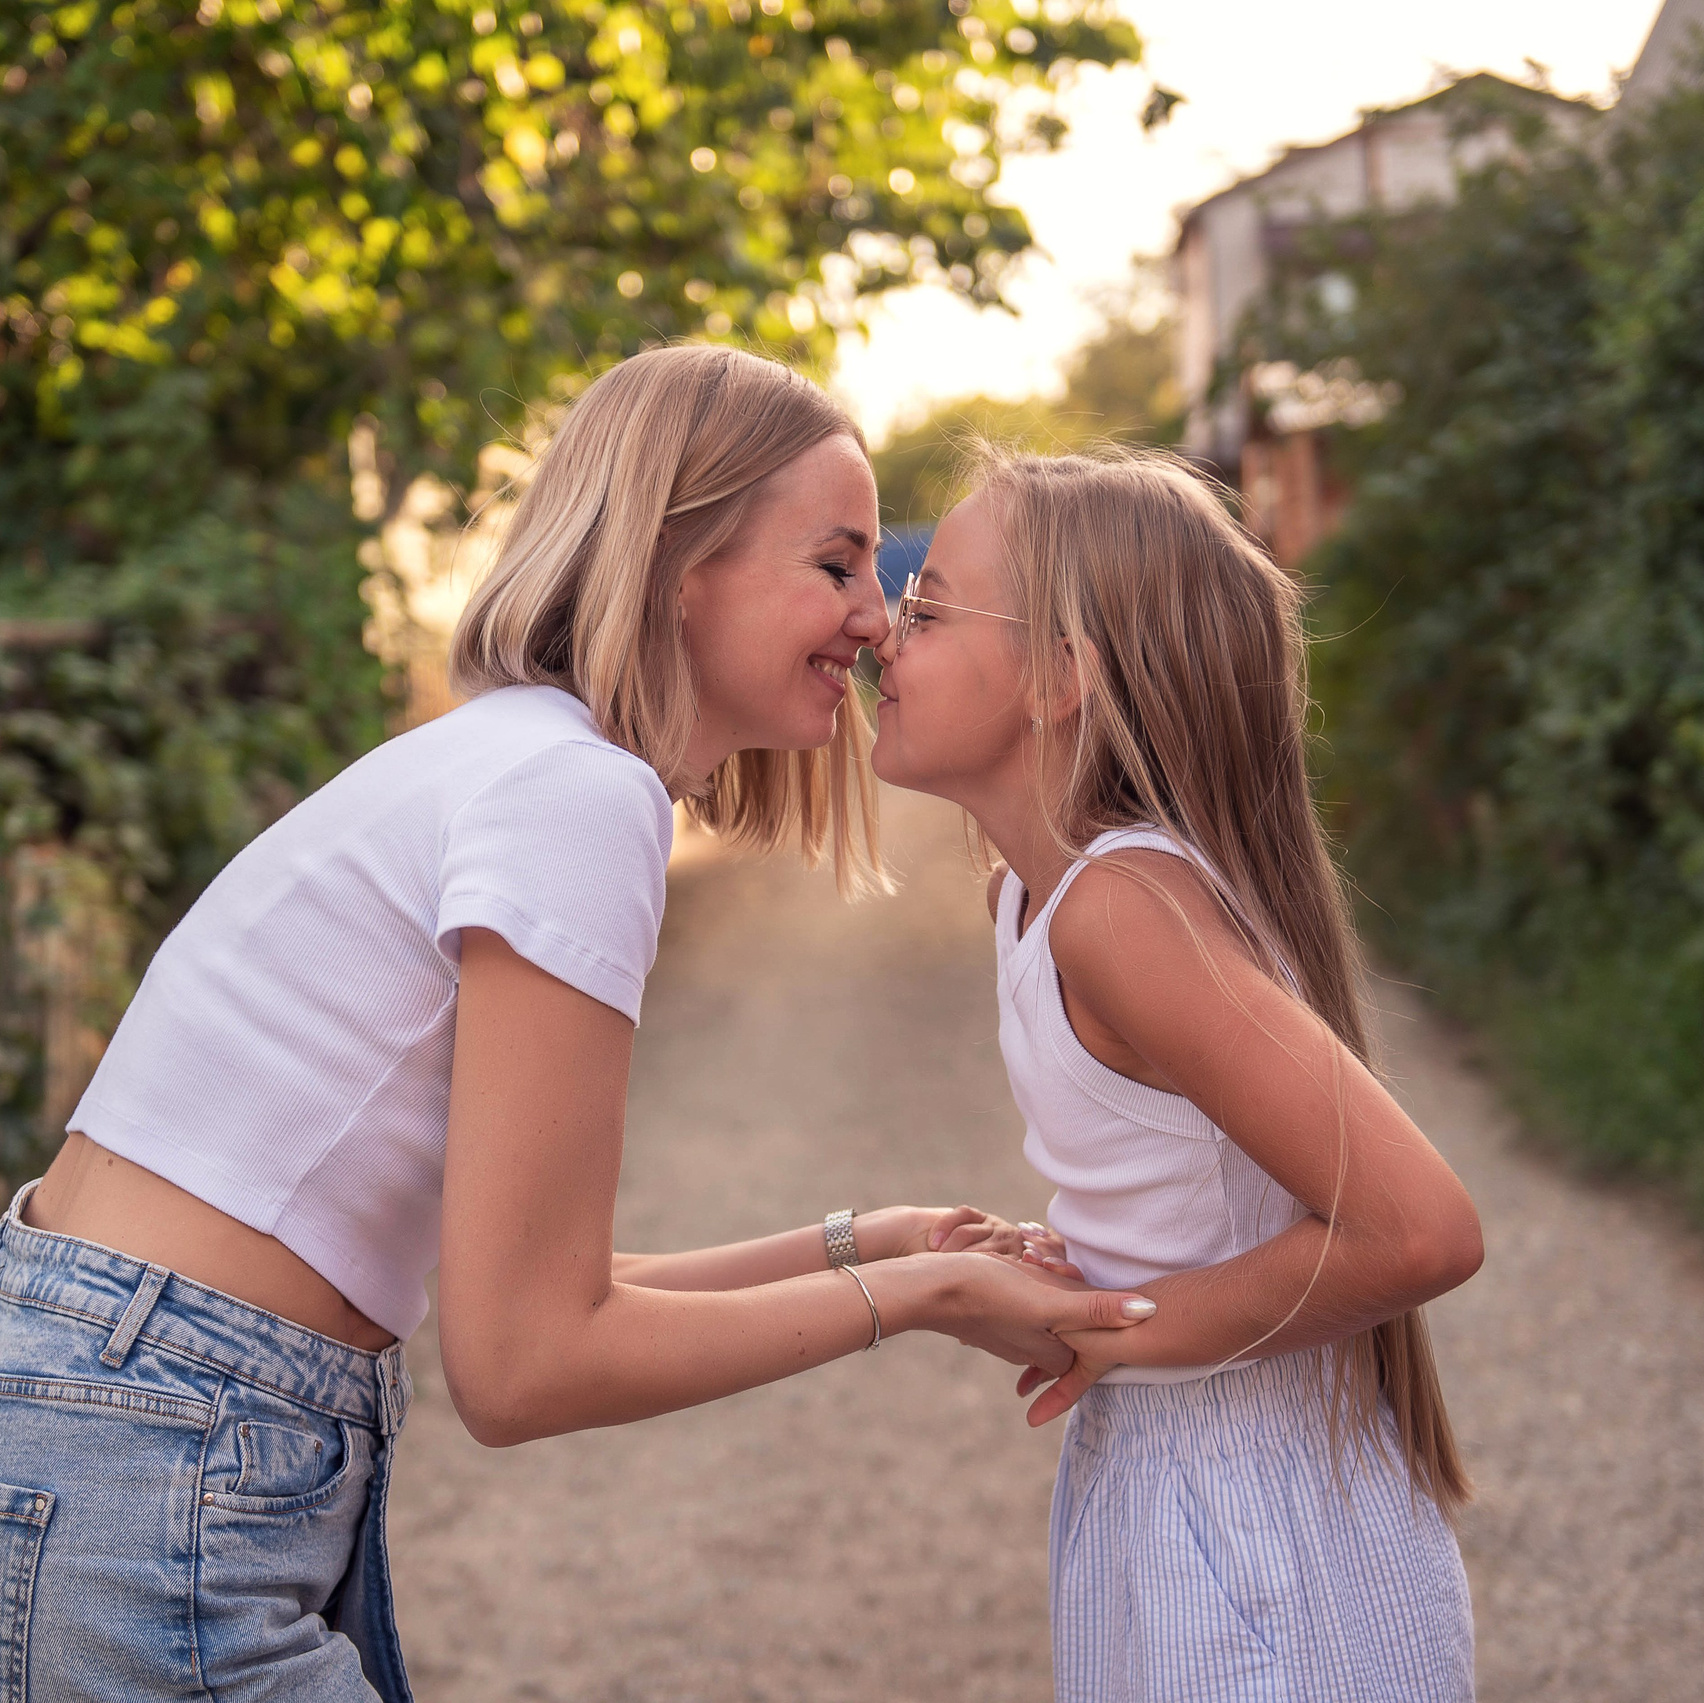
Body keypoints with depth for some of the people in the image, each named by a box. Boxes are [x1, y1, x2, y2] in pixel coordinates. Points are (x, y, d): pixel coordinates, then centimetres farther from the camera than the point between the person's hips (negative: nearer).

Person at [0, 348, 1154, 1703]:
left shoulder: (508, 758, 11)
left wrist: (852, 1247, 7)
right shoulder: (578, 794, -18)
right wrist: (912, 1295, -9)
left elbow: (536, 1287, 12)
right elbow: (524, 1363, -18)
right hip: (152, 1486, -9)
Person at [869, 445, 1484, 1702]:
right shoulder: (1030, 892, 2)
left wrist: (1132, 1330, -19)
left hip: (1259, 1571, -8)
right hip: (1144, 1486, 8)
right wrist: (1079, 1286, -5)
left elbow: (1421, 1230, -30)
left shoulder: (1127, 908, -26)